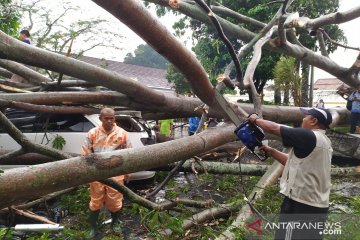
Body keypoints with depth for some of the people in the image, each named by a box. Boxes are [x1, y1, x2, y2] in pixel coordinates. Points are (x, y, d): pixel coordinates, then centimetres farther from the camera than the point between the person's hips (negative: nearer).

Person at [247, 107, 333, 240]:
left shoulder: (308, 137, -19)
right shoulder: (322, 142, 11)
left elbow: (274, 128, -15)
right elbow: (295, 162, 16)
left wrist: (256, 119, 2)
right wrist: (270, 151, 11)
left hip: (301, 205, -9)